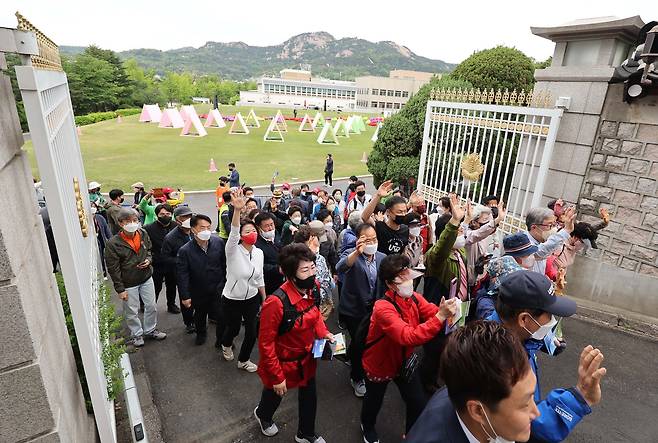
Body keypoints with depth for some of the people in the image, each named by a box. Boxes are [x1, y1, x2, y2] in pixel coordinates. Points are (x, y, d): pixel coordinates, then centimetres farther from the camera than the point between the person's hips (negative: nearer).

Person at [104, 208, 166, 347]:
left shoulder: (143, 234, -7)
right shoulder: (113, 244, -20)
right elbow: (113, 269, -14)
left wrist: (149, 259, -9)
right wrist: (120, 289, -11)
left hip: (146, 278, 4)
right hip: (128, 283, -4)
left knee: (151, 306, 16)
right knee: (132, 312, 12)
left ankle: (150, 330, 39)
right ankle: (137, 334, 36)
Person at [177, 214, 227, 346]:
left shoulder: (219, 242, -15)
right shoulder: (185, 251, -20)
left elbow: (225, 264, -4)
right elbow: (182, 275, -15)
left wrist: (227, 282, 1)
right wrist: (185, 296, -13)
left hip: (218, 288, 0)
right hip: (198, 291, 0)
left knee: (222, 316, 1)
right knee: (200, 315, 25)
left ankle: (222, 340, 26)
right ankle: (201, 333, 53)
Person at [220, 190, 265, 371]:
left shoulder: (259, 252, -5)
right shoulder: (233, 250, -20)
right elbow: (233, 232, -42)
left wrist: (264, 300, 10)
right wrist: (237, 210, -59)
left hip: (252, 298, 4)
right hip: (232, 300, -3)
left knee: (252, 332, 6)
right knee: (233, 329, 18)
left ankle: (243, 360, 34)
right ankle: (226, 345, 56)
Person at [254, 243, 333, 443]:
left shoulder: (313, 288, -17)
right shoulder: (276, 303, -37)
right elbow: (266, 344, -25)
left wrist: (323, 332, -10)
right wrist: (277, 377, -17)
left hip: (307, 357, 5)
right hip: (283, 362, -4)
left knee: (309, 396, 23)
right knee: (275, 394, 26)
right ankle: (262, 414, 63)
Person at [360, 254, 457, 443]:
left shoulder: (415, 298, -14)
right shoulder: (383, 308, -37)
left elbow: (434, 314, -23)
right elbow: (408, 337, -46)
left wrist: (447, 311, -45)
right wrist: (440, 317, -51)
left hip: (404, 361, 5)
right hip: (379, 364, -4)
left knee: (419, 404, 10)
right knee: (374, 401, 22)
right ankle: (367, 426, 56)